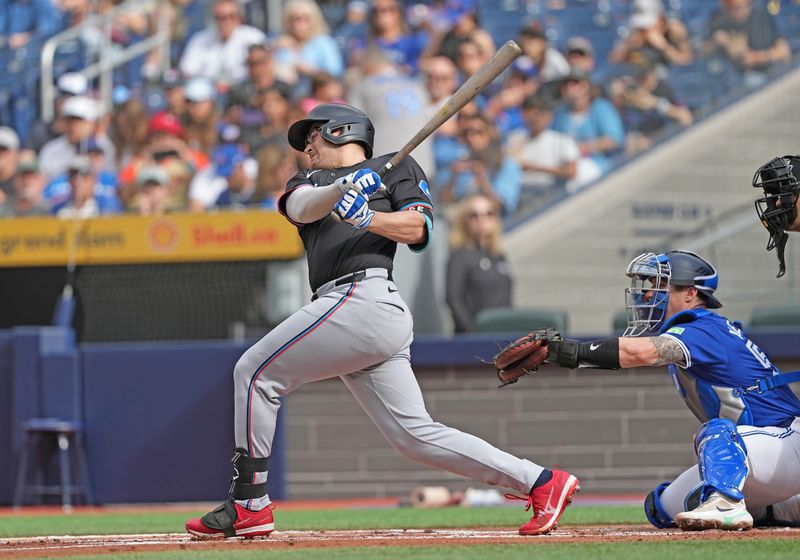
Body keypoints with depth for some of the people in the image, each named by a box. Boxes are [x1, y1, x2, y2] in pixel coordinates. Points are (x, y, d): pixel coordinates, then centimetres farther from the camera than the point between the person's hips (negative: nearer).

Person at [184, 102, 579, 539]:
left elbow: (419, 229, 1)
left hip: (364, 298, -7)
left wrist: (368, 218, -15)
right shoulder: (308, 183, 31)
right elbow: (301, 207, 6)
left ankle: (249, 504, -6)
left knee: (255, 372, -8)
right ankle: (540, 482, -3)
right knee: (416, 435, -2)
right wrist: (342, 189, -14)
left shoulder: (397, 167, 15)